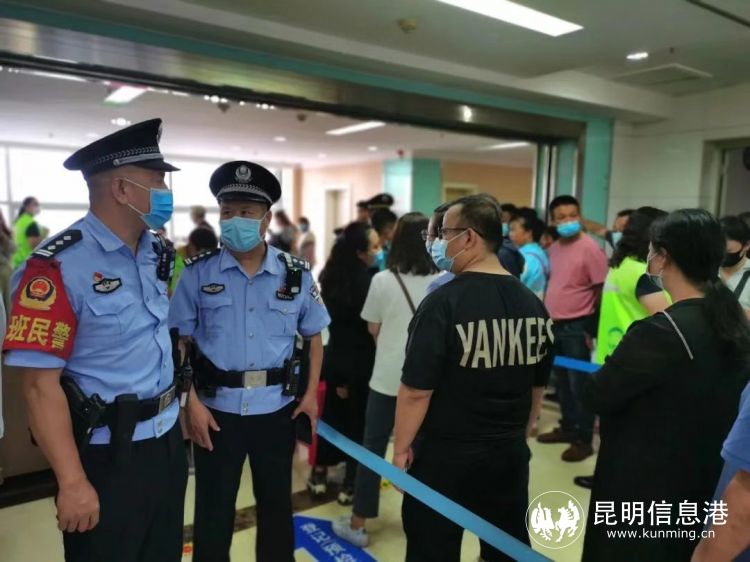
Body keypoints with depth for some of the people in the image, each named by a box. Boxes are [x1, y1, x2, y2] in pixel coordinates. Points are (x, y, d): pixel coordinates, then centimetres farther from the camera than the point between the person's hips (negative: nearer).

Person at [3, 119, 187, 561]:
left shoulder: (157, 252, 4)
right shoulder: (58, 267, -20)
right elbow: (41, 385, -20)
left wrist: (177, 414, 13)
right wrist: (73, 482, -19)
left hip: (167, 439, 7)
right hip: (107, 456, -7)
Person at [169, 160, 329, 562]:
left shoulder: (296, 275, -2)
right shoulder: (198, 273, -5)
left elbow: (314, 336, 7)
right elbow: (178, 342, -2)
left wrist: (311, 393, -1)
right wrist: (192, 402, -9)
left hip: (277, 409, 2)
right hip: (216, 409, -1)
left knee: (276, 504, 19)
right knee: (213, 509, 14)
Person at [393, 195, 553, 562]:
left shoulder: (443, 303, -20)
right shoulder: (533, 304, -2)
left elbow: (417, 391, -19)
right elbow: (538, 386, 9)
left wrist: (401, 449, -5)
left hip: (445, 455, -5)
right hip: (510, 455, 6)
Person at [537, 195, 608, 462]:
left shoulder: (590, 249, -12)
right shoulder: (554, 248, 9)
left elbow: (601, 290, -12)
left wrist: (591, 327, -12)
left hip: (577, 326, -7)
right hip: (555, 324, 7)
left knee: (579, 384, 1)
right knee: (561, 382, 17)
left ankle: (583, 439, 13)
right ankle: (568, 428, 32)